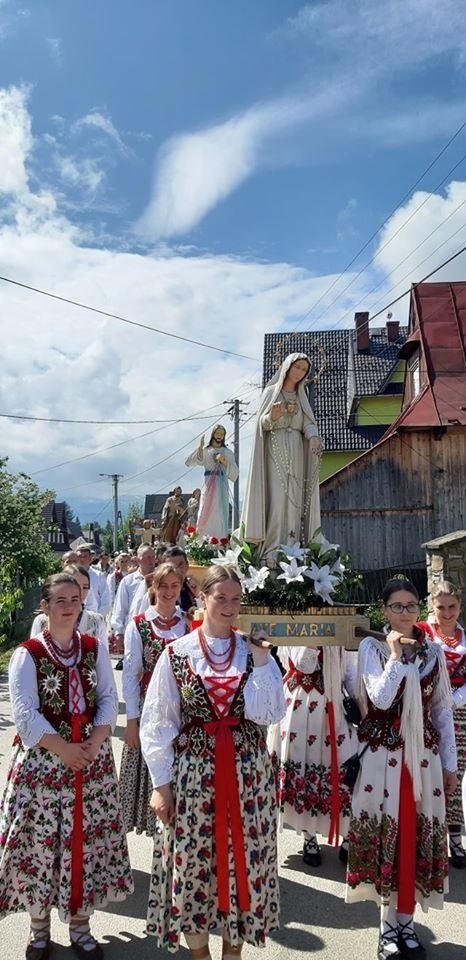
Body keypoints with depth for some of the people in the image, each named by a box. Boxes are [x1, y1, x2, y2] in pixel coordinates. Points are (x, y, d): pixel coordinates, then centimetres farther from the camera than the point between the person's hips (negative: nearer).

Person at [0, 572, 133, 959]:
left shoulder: (95, 648, 4)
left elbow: (109, 700, 2)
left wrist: (96, 742, -13)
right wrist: (63, 749, -18)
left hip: (92, 757, 3)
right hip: (42, 760, -3)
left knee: (88, 839, 9)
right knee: (40, 840, 4)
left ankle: (80, 926, 28)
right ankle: (40, 928, 26)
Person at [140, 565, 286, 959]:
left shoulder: (255, 650, 1)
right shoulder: (177, 654, -3)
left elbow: (271, 714, -6)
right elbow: (158, 723, -1)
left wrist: (261, 661, -13)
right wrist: (161, 783, -2)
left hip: (249, 774, 1)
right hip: (194, 774, -1)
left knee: (243, 861, 10)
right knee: (193, 863, 8)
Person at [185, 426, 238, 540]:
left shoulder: (227, 452, 14)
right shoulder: (205, 451, 12)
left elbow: (234, 472, 5)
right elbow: (189, 462, -1)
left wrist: (224, 461, -9)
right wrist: (199, 448, -10)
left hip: (221, 487, 0)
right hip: (208, 486, 0)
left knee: (219, 514, -10)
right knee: (205, 515, -7)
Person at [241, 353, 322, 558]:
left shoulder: (302, 397, 17)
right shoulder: (271, 391, 8)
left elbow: (308, 423, 3)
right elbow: (263, 423, 0)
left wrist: (313, 437, -20)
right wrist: (272, 416, -23)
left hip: (296, 452, 3)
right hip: (275, 451, -3)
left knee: (294, 498, -5)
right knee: (277, 497, -13)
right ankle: (273, 549, -16)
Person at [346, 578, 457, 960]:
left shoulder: (433, 651, 4)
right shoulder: (372, 646, -5)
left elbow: (443, 710, 8)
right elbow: (380, 699, -17)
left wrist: (449, 763, 7)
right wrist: (395, 654, -18)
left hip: (424, 755, 3)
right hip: (384, 755, -3)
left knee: (417, 836, 8)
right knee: (386, 834, 3)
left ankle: (407, 922, 24)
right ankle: (389, 925, 20)